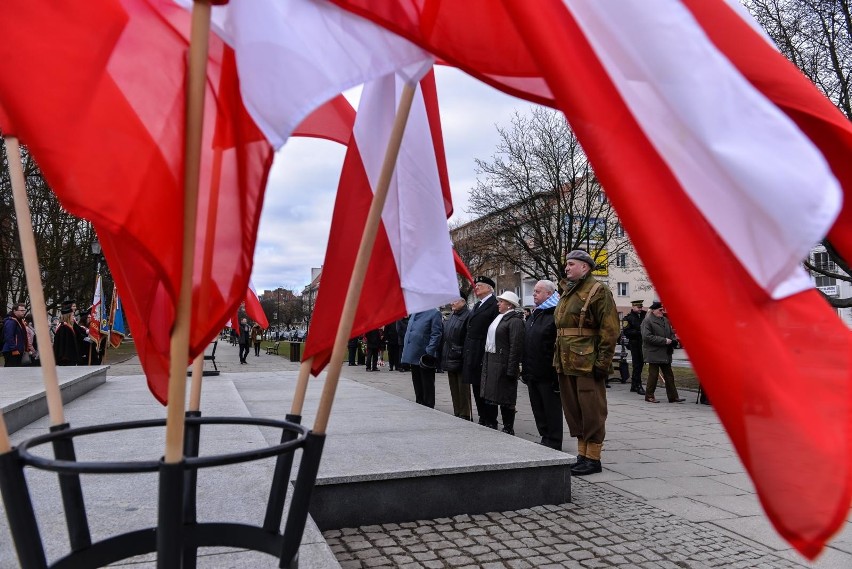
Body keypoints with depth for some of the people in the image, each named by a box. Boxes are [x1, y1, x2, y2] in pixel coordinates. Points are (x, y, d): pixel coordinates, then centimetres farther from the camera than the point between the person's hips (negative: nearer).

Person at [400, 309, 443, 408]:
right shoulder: (414, 312, 14)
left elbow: (436, 334, -15)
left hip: (425, 358, -8)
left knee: (427, 386, 4)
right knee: (417, 385, 17)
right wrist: (406, 351, 14)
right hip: (413, 357, 8)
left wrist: (429, 352, -21)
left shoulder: (434, 313, -10)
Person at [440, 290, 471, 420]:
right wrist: (444, 356, 13)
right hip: (450, 358, 9)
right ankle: (457, 413, 24)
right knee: (454, 388, 14)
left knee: (463, 389, 0)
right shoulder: (452, 316, 15)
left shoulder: (468, 316, -12)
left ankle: (464, 415, 8)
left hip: (460, 359, -9)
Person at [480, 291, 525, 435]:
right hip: (491, 362, 9)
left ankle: (508, 429, 11)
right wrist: (485, 361, 13)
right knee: (493, 395, 14)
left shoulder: (515, 321, -14)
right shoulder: (498, 317, 15)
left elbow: (516, 347, -18)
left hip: (503, 363, -9)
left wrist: (511, 370, -20)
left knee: (505, 398, 0)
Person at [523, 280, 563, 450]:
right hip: (533, 373, 9)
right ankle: (545, 440, 27)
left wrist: (556, 372, -22)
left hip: (548, 374, -9)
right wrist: (526, 369, 19)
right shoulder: (533, 315, 17)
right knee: (538, 409, 15)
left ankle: (553, 444, 11)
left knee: (551, 409, 2)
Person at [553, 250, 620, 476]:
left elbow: (609, 330, -13)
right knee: (573, 410, 13)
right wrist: (558, 360, 18)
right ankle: (582, 455, 23)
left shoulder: (598, 291, -7)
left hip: (587, 363, -8)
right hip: (567, 363, 9)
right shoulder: (567, 293, 18)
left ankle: (593, 459, 9)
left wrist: (602, 362, -16)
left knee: (591, 412, -1)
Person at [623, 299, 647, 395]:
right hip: (634, 344, -6)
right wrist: (638, 332, -19)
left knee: (640, 364, 12)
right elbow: (626, 332, -12)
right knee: (637, 365, -4)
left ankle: (633, 386, 22)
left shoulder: (643, 315, 12)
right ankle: (638, 386, -1)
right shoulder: (628, 317, -6)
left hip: (643, 344, 7)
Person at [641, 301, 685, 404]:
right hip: (654, 354, -7)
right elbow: (647, 336, -19)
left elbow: (671, 333, 24)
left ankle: (673, 396, 14)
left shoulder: (665, 320, 14)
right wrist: (664, 341, -19)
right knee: (653, 375, -1)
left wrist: (673, 340, 0)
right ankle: (649, 396, 9)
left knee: (669, 376, 9)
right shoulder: (647, 321, -10)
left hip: (665, 354, 7)